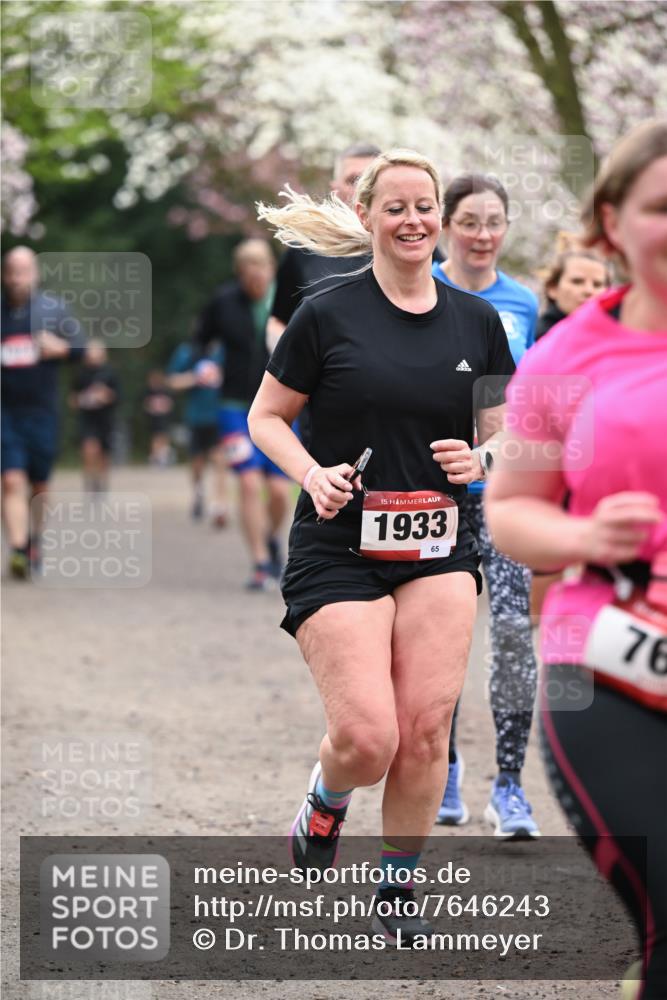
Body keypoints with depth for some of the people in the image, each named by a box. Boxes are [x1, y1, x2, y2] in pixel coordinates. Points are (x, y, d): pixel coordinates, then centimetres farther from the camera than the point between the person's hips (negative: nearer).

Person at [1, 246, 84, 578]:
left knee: (40, 486, 12)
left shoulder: (53, 309, 5)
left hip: (42, 411, 1)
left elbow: (79, 347, 3)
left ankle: (34, 540, 34)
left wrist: (60, 348, -17)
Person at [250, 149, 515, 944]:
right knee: (367, 738, -13)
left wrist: (480, 461, -6)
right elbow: (265, 416, 4)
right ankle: (323, 805, 23)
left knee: (425, 730, -9)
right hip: (337, 550, -3)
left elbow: (503, 434, 16)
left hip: (439, 549, 3)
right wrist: (312, 473, -14)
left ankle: (398, 888, 11)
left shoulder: (476, 321, 8)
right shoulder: (327, 315, -3)